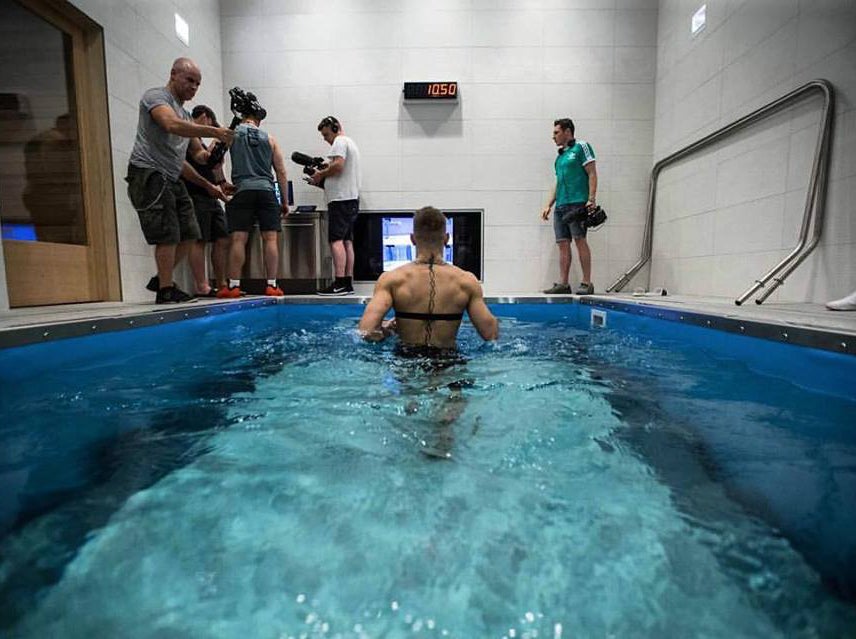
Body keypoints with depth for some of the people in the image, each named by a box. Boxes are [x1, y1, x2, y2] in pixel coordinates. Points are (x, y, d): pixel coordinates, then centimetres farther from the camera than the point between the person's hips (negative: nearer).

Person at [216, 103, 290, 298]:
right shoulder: (269, 139, 17)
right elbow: (281, 173, 13)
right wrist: (285, 202, 15)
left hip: (243, 189, -1)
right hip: (266, 190, 1)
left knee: (238, 238, -3)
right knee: (271, 239, -1)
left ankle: (233, 286, -5)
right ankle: (272, 285, -3)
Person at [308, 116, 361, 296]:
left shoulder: (340, 142, -3)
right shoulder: (351, 142, 28)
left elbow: (338, 165, -18)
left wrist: (321, 174, -3)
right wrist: (322, 178, 14)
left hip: (341, 199, -10)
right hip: (351, 199, 10)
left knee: (336, 240, -14)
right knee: (347, 241, 6)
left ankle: (340, 283, -18)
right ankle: (348, 283, 7)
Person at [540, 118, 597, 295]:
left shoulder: (581, 147, 4)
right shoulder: (560, 156, 25)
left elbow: (592, 174, -4)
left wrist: (591, 199, -14)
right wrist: (548, 205, 17)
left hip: (577, 202, -7)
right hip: (561, 206, 7)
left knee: (580, 240, -11)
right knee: (563, 243, 2)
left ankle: (586, 283, -8)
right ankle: (563, 284, 3)